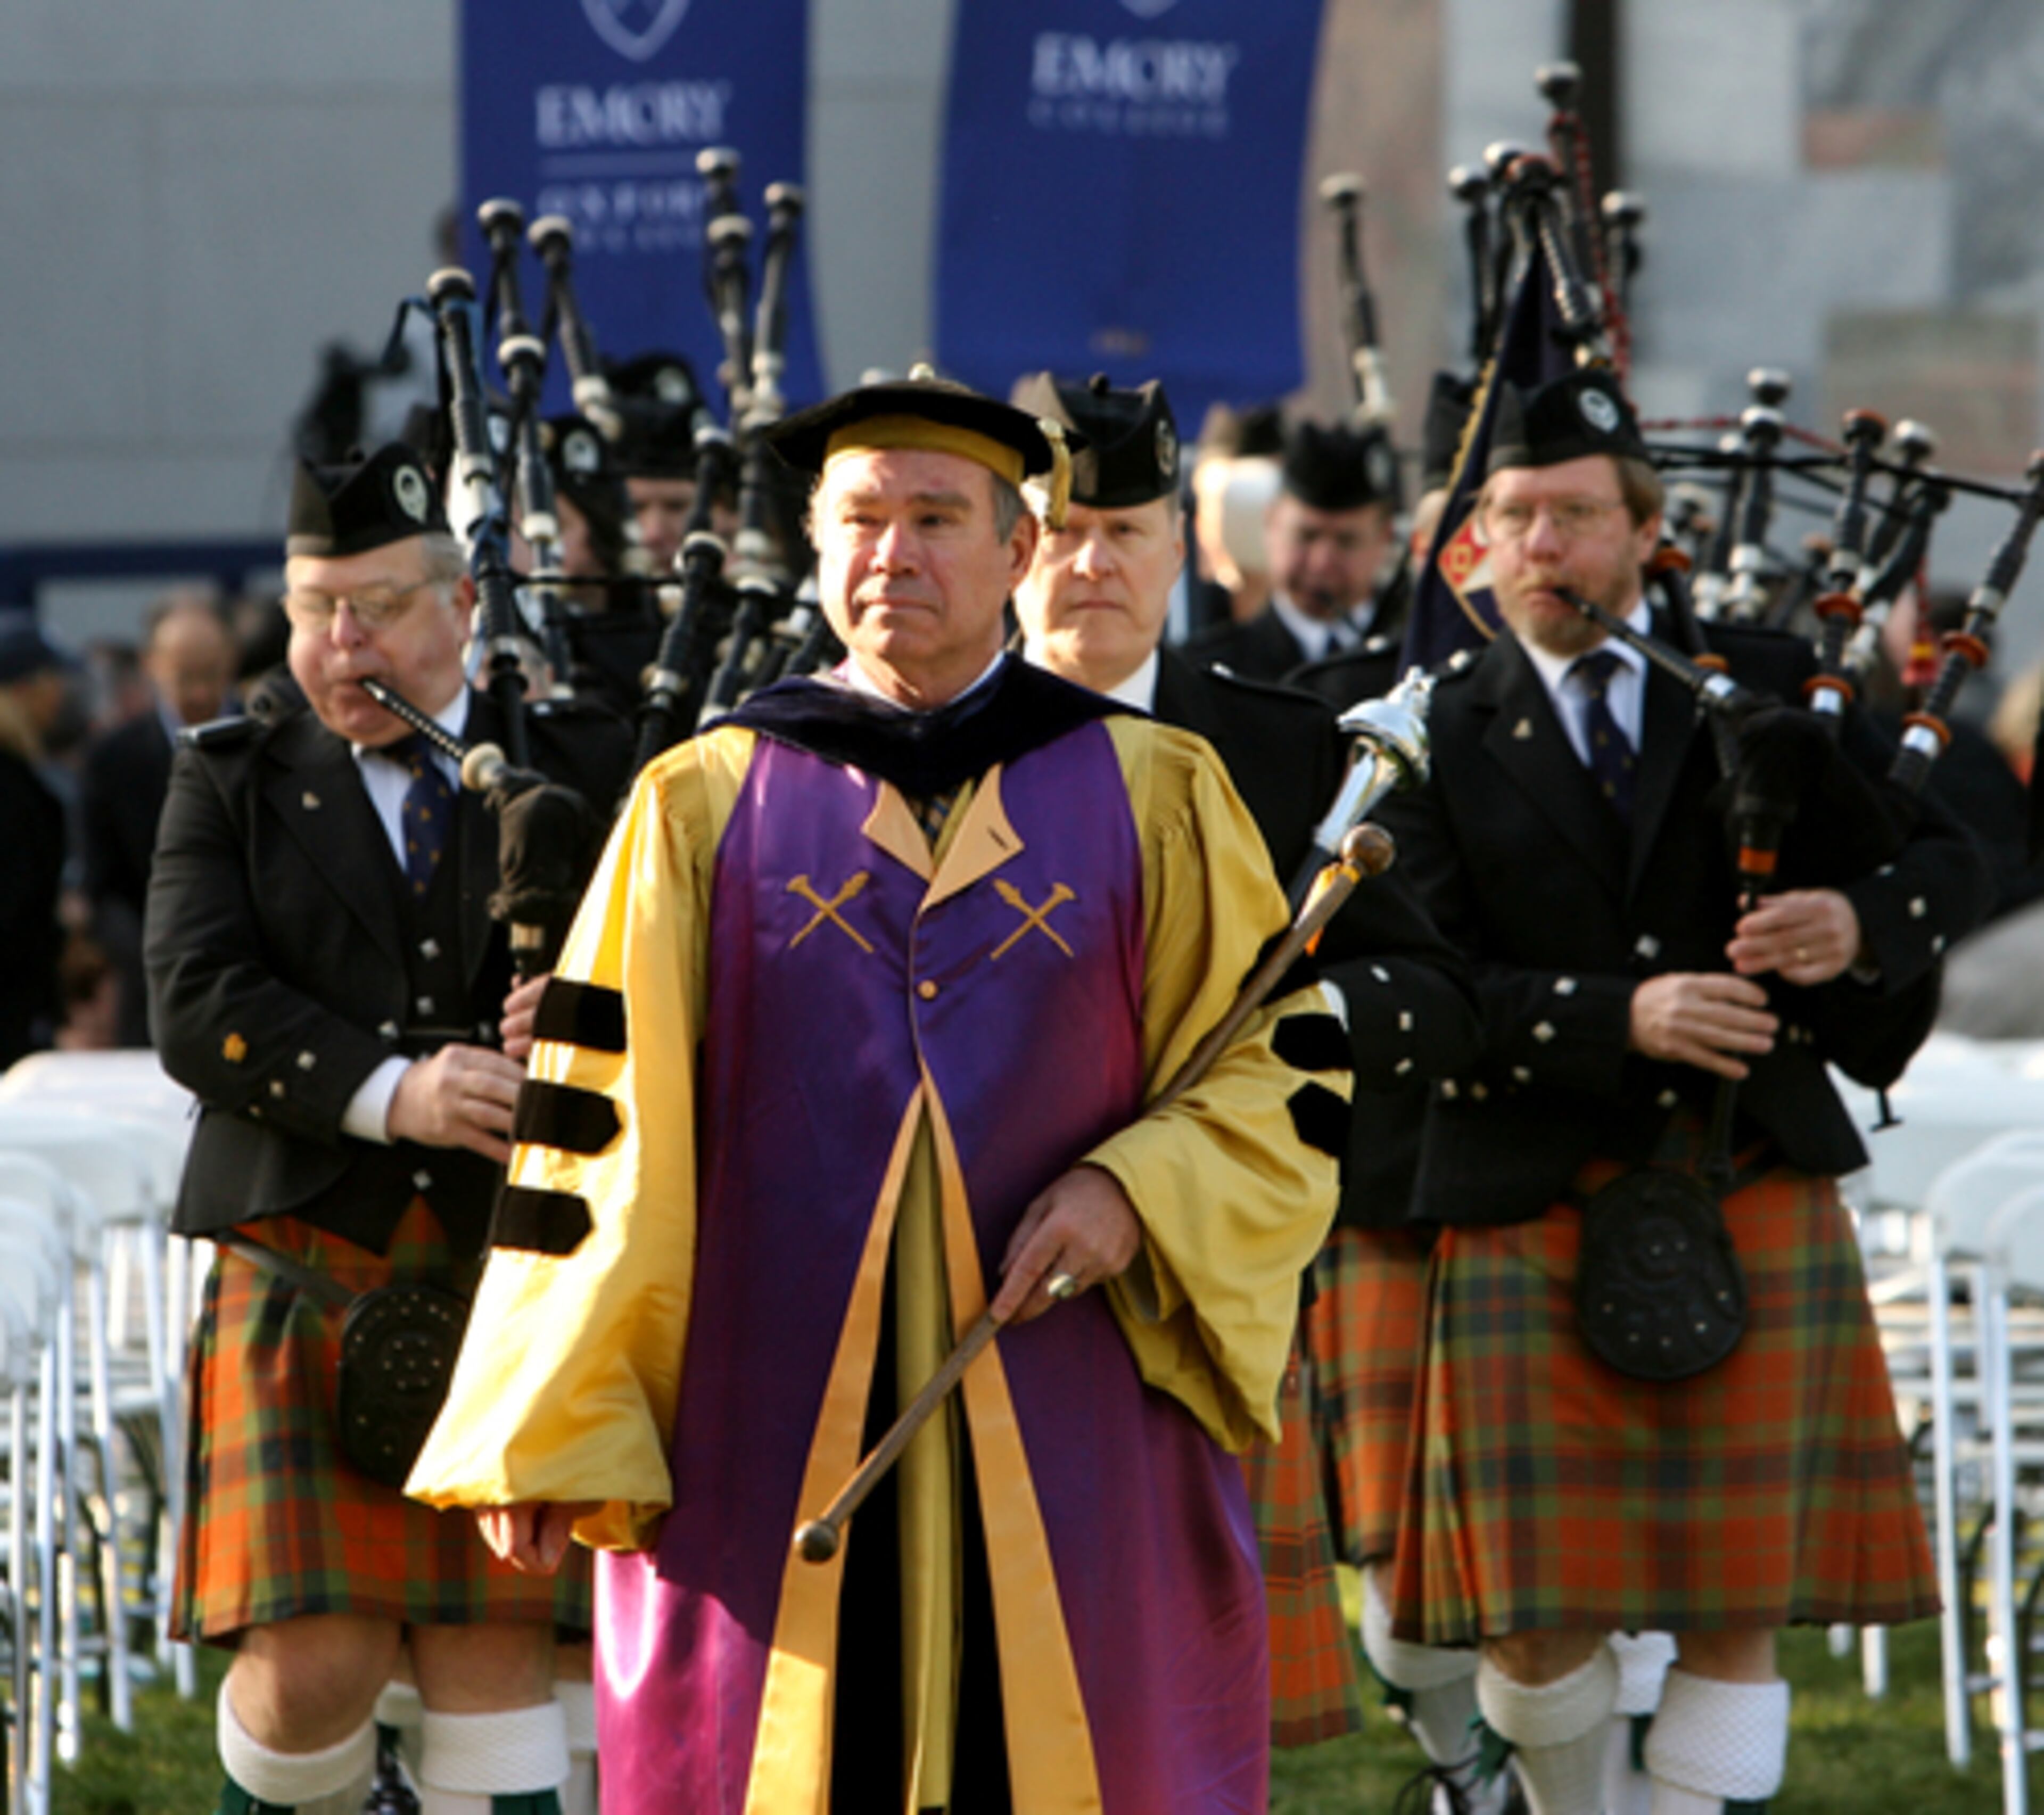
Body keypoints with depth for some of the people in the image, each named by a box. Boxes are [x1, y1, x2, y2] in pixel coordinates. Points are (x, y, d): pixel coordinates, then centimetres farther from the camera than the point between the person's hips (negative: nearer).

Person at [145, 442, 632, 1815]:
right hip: (305, 1264, 0)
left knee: (493, 1649, -5)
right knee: (312, 1664, -9)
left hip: (510, 1274, 0)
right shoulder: (231, 785, 10)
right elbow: (199, 1010, -4)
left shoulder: (579, 772, 11)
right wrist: (390, 1092, -21)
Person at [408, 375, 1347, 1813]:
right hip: (776, 1438, 0)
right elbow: (599, 1123, 5)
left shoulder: (1154, 797, 8)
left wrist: (1136, 1191, -11)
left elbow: (1288, 1075, 8)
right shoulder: (702, 806, 8)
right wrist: (553, 1431, 0)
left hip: (1070, 1446, 0)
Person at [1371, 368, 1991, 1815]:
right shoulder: (1441, 745, 4)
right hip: (1532, 1218, -1)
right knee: (1536, 1613, 1)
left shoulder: (1769, 687, 8)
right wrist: (1623, 1017, -20)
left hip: (1757, 1200, 1)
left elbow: (1950, 864, 7)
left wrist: (1862, 923, -16)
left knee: (1735, 1611, -2)